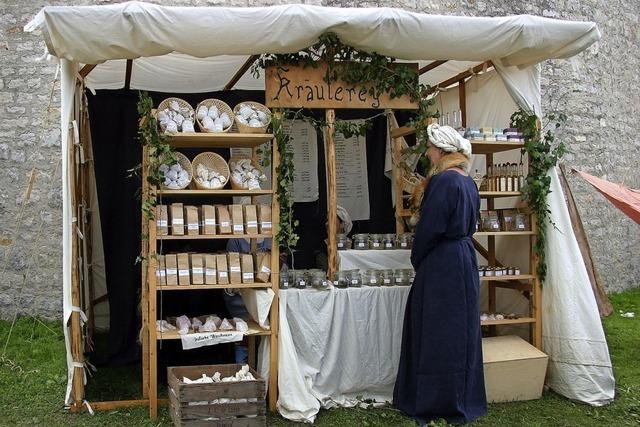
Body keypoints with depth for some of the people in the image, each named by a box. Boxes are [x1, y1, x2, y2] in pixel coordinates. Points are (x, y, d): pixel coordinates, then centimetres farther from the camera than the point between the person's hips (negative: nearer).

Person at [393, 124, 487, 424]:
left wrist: (417, 261, -2)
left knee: (437, 333, 1)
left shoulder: (443, 181, -18)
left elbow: (430, 228, -19)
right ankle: (464, 400, 26)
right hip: (465, 260, 9)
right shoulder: (467, 181, 10)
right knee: (459, 329, 15)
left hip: (441, 265, -9)